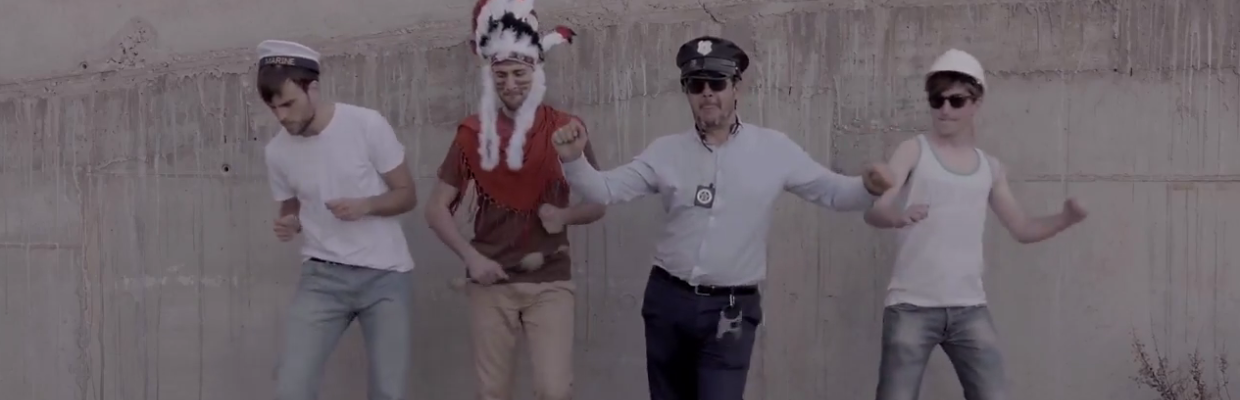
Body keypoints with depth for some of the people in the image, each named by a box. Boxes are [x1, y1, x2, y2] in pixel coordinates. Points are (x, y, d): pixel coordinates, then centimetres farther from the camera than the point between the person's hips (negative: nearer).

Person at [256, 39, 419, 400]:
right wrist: (288, 225, -9)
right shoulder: (277, 151, -1)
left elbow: (407, 195, -3)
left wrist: (365, 205, -22)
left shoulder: (367, 125, -11)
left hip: (385, 275, -2)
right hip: (322, 276, 2)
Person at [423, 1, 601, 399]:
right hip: (491, 282, 2)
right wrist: (471, 257, -10)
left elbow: (597, 203, 6)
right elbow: (437, 208, 4)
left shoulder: (564, 128, -1)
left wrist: (564, 215, -15)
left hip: (550, 282, -1)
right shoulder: (473, 132, 2)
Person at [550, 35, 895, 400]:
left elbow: (833, 192, 1)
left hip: (731, 309, -3)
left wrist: (869, 188, -20)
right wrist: (573, 161, -19)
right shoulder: (666, 151, 2)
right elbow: (604, 190, 0)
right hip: (668, 300, 3)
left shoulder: (774, 149, -3)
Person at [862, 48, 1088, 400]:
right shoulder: (913, 151, 0)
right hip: (911, 307, -4)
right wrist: (898, 216, -37)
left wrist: (1065, 219, 1)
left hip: (969, 309, 4)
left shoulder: (990, 168, 13)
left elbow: (1021, 229, 20)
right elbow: (872, 211, -13)